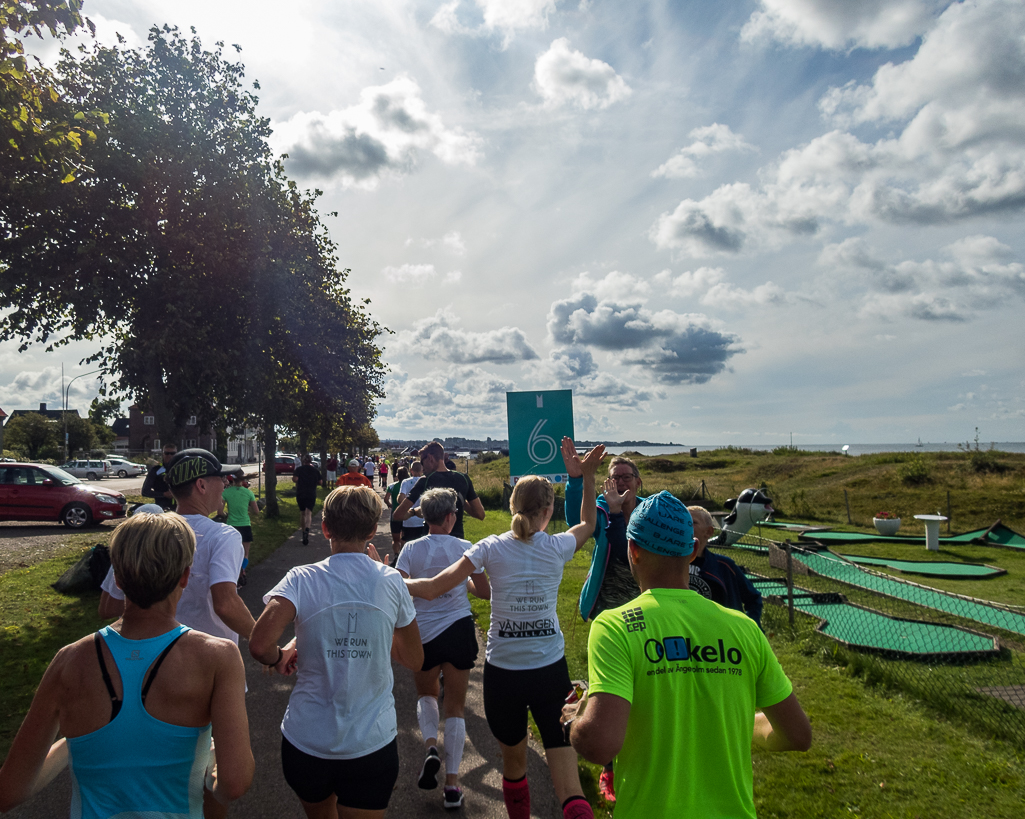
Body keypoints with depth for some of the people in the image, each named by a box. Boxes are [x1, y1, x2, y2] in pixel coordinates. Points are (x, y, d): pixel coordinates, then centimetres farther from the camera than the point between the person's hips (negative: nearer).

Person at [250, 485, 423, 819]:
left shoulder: (302, 580, -12)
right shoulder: (391, 581, -8)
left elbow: (259, 645, -25)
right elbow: (414, 660, 2)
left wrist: (280, 657, 0)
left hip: (306, 740, 2)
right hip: (372, 743, -1)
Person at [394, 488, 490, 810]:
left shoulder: (412, 549, -6)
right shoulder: (466, 548, -5)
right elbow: (486, 592, 1)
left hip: (423, 633, 0)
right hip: (458, 629, 0)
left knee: (426, 694, 26)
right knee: (455, 707, 12)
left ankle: (430, 747, 1)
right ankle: (452, 784, 12)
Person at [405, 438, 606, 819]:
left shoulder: (492, 548, -9)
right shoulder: (557, 547, -5)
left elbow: (432, 588, -12)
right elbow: (588, 522, 18)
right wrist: (587, 476, 15)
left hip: (503, 674, 0)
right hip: (551, 672, 0)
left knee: (514, 761, 22)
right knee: (569, 788, 3)